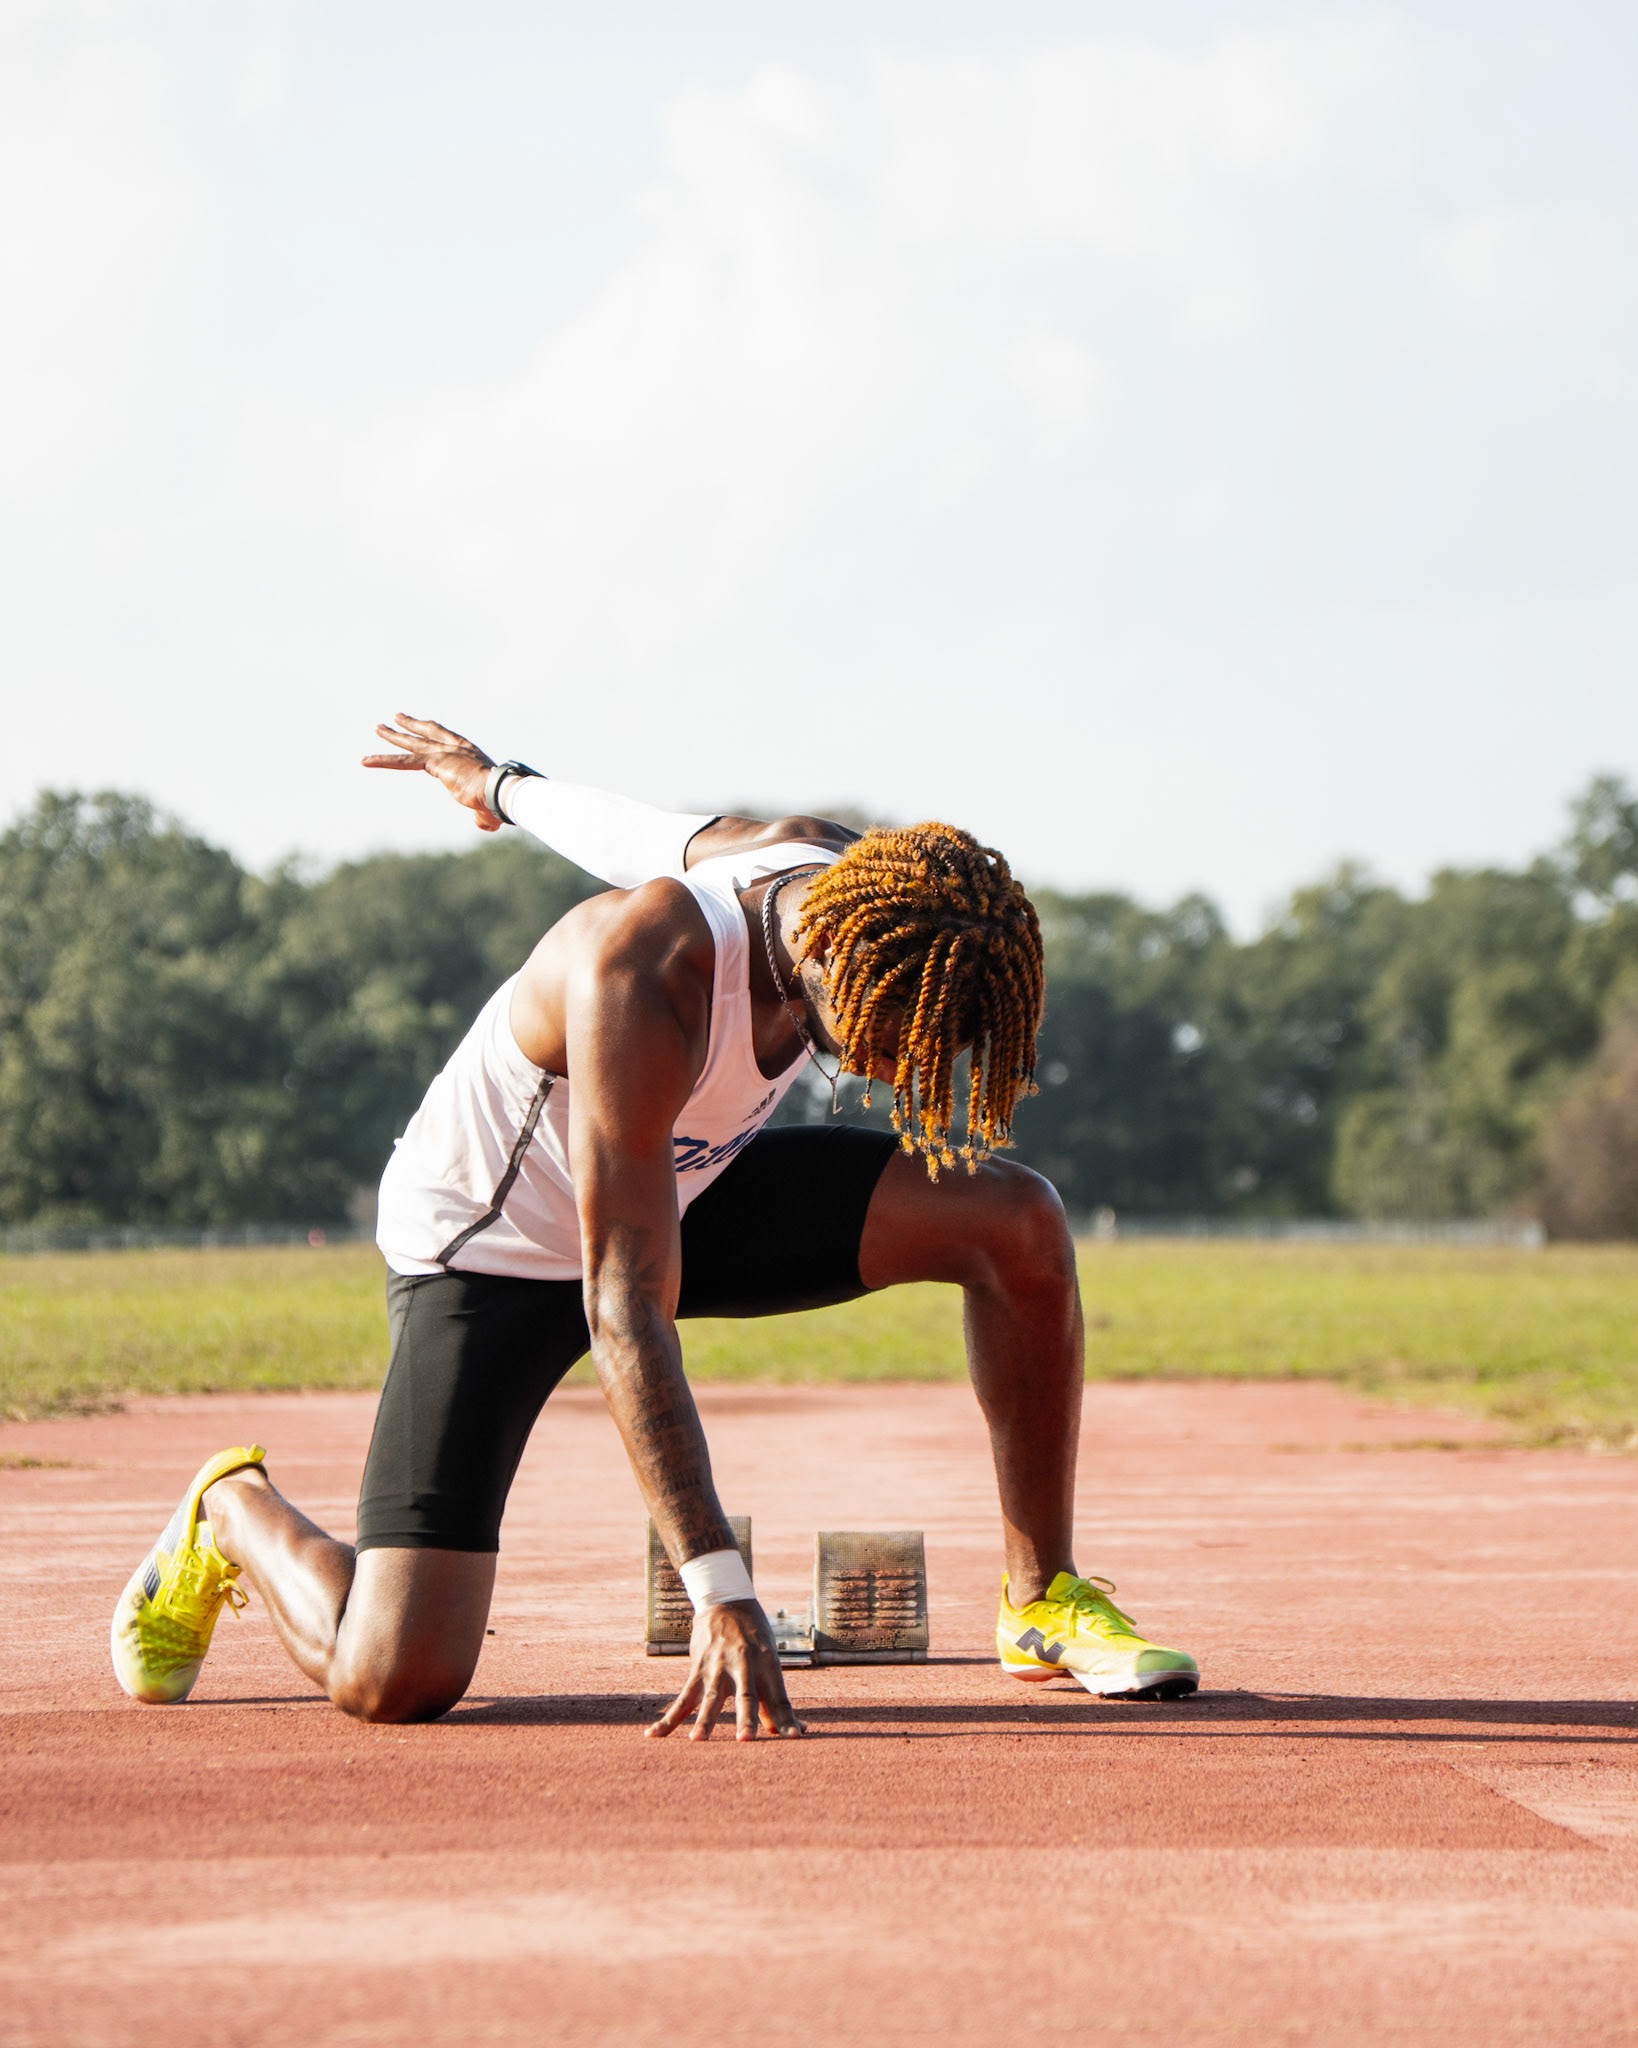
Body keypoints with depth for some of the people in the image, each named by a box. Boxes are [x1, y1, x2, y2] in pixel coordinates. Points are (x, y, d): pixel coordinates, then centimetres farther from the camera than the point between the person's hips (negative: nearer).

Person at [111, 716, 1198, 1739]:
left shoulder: (851, 873, -17)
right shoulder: (641, 985, -39)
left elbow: (640, 831, 6)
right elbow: (624, 1313, -41)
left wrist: (497, 780, 27)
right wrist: (721, 1592, -46)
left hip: (686, 1192, 7)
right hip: (492, 1247, -7)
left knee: (1019, 1222, -13)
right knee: (391, 1680, -20)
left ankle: (1043, 1600, 3)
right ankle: (236, 1511, 14)